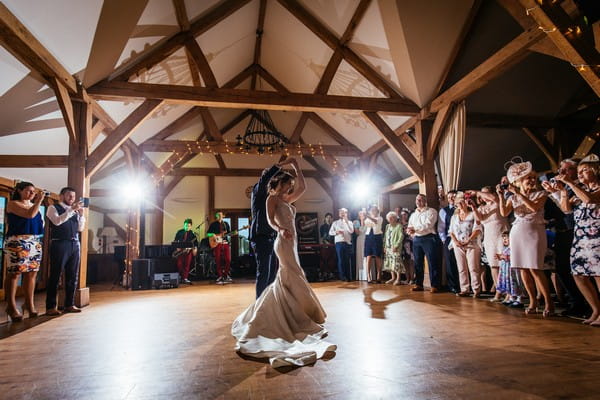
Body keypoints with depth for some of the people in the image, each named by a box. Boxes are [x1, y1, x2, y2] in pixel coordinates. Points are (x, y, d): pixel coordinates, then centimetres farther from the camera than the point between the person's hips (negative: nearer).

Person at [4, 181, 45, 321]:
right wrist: (39, 200, -8)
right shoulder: (13, 203, 0)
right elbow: (30, 214, -15)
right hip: (18, 241, -6)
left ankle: (29, 303, 13)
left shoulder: (33, 205, 19)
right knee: (15, 273, -6)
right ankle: (11, 306, 0)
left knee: (32, 273, 5)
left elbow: (38, 221, 10)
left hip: (35, 242, 7)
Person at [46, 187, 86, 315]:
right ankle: (50, 307, 5)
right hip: (60, 244, -5)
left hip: (75, 244, 6)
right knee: (55, 275, -1)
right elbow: (57, 221, -15)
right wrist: (71, 210, -19)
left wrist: (81, 214, 1)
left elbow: (80, 228, 13)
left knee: (72, 276, 7)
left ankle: (69, 304, 14)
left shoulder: (75, 211, 19)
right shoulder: (53, 208, 4)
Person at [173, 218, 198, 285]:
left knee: (187, 264, -2)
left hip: (188, 250, 0)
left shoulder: (192, 234, 4)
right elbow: (175, 241, 9)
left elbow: (195, 242, 3)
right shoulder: (179, 232, 6)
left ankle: (185, 278, 3)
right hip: (180, 250, 0)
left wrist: (195, 249, -13)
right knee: (179, 264, -6)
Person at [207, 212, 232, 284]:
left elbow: (229, 233, 16)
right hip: (216, 243, -3)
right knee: (218, 261, -3)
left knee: (228, 260, -3)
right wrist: (212, 235, -14)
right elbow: (208, 233, 5)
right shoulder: (213, 224, 7)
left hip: (225, 243, 3)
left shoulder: (226, 224, 16)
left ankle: (225, 276, 12)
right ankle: (219, 277, 3)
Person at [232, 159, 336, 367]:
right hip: (284, 242, -9)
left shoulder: (287, 200, 21)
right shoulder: (272, 198, -1)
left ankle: (259, 316, 24)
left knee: (285, 281, 13)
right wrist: (280, 229, -33)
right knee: (295, 281, -8)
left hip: (291, 242, 9)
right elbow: (270, 219, -14)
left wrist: (297, 168, 28)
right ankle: (299, 319, -1)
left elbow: (303, 187, 26)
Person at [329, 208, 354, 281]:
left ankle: (349, 277, 5)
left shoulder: (349, 222, 14)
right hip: (339, 243, -1)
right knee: (341, 260, -4)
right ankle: (342, 276, 1)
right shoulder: (335, 222, 13)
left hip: (348, 243, 1)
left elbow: (351, 231, -3)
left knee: (347, 260, 0)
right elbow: (330, 232, 8)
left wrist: (347, 222, -9)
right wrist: (336, 232, -11)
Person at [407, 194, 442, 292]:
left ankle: (435, 285, 0)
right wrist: (411, 232, -9)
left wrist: (415, 229, -11)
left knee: (432, 262, -5)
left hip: (429, 238, -6)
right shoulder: (413, 214, 20)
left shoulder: (431, 211, 1)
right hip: (416, 240, 6)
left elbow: (428, 225, -13)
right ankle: (418, 284, 15)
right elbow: (410, 227, 13)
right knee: (418, 263, 7)